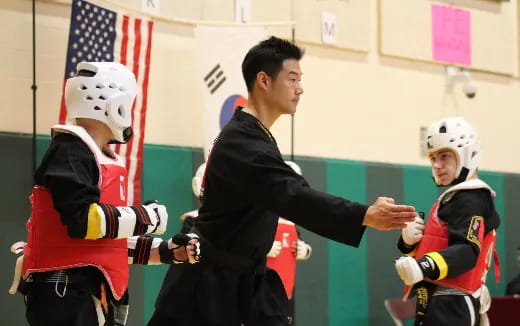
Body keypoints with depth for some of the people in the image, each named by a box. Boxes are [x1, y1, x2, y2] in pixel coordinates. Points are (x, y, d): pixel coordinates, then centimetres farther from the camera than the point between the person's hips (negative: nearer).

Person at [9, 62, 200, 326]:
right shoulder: (70, 150, -10)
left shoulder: (106, 160, 18)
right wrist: (145, 217, -11)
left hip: (96, 294, 10)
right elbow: (83, 220, -23)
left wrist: (165, 251, 19)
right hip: (65, 295, -10)